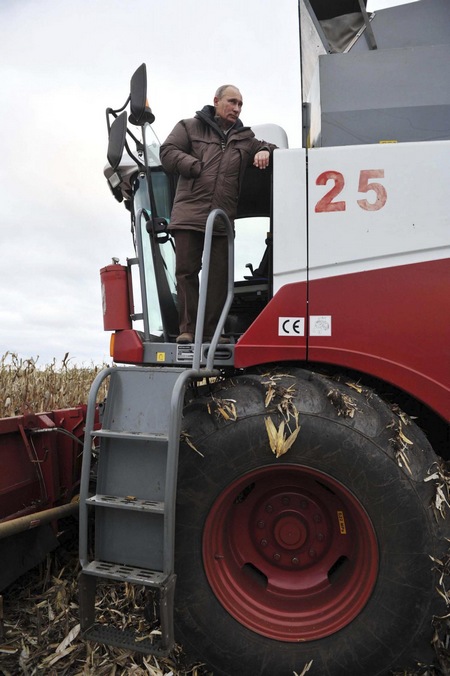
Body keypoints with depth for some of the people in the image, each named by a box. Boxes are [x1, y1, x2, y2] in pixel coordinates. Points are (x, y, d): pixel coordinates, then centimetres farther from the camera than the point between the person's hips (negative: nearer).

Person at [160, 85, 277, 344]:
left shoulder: (245, 138, 24)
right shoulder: (190, 127, 14)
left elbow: (267, 147, 31)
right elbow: (167, 153, 4)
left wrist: (264, 151, 6)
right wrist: (198, 167, -6)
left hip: (222, 219, 3)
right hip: (189, 213, -2)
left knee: (219, 274, -1)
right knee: (186, 271, -4)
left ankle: (212, 331, 7)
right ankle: (188, 328, 4)